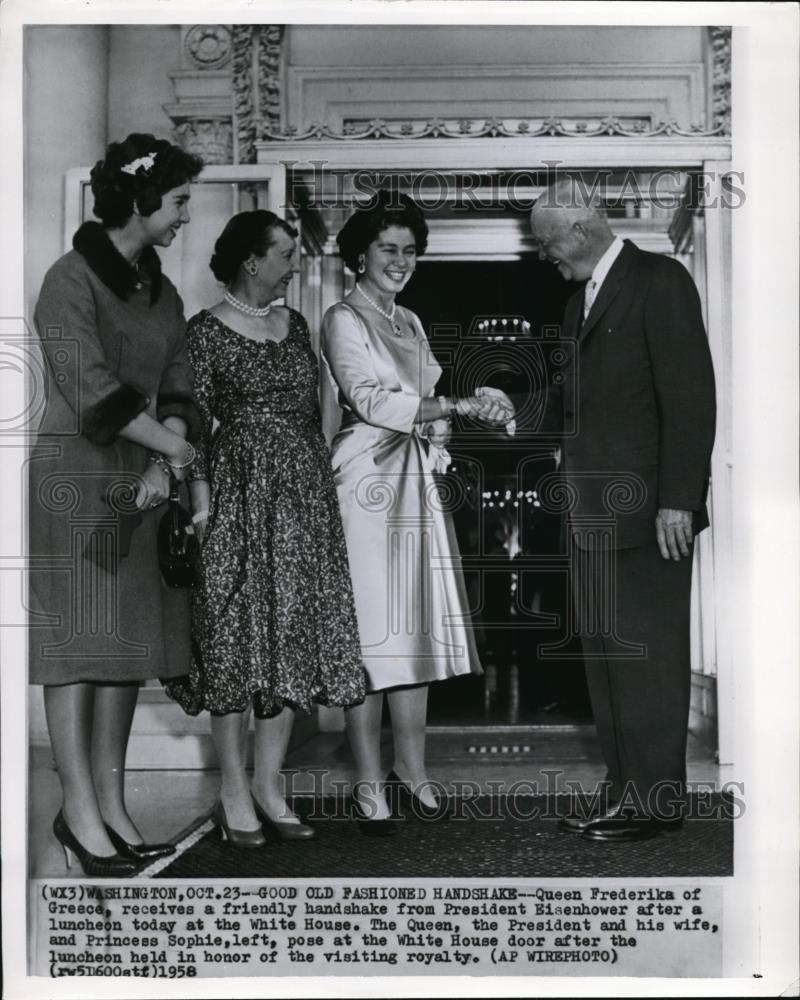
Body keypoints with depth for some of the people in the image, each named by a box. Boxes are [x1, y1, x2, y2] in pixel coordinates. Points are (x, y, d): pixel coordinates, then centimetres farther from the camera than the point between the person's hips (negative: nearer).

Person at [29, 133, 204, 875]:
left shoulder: (161, 293, 13)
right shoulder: (72, 280, -9)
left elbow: (177, 390, 9)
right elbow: (94, 393, -17)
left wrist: (163, 464, -8)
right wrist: (174, 447, -8)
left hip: (141, 481, 7)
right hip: (74, 479, -7)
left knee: (129, 641, 6)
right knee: (77, 639, -5)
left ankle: (111, 805, 12)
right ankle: (79, 810, 0)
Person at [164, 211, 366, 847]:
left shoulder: (294, 325, 14)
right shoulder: (207, 332, -4)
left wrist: (321, 482, 13)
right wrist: (200, 499, -14)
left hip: (304, 496, 6)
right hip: (239, 492, -6)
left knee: (295, 637, 5)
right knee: (237, 636, -3)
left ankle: (269, 786, 13)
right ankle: (234, 793, 6)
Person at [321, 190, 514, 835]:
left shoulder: (410, 323, 20)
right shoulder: (344, 320, -2)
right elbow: (369, 399, -14)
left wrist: (441, 421, 2)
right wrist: (458, 407, -20)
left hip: (418, 482, 7)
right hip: (368, 481, -7)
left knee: (417, 627, 7)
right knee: (370, 628, -6)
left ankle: (412, 768, 15)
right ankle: (370, 783, 0)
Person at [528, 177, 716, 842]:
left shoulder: (661, 282, -7)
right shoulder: (581, 300, 19)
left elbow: (690, 396, -14)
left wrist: (677, 500, -18)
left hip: (648, 512, -9)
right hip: (594, 512, 9)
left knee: (647, 657, -3)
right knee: (605, 657, 10)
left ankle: (657, 802, 6)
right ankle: (626, 795, 18)